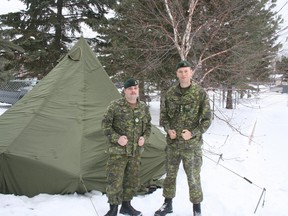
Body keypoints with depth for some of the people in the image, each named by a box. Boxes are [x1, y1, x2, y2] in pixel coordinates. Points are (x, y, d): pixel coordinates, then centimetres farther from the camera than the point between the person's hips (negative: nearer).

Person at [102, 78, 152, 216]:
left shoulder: (144, 108, 5)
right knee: (115, 180, -3)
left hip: (136, 152, 5)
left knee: (132, 180, 13)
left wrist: (144, 137, -3)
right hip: (118, 151, -5)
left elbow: (148, 126, 15)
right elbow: (105, 124, -6)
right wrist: (116, 138, -17)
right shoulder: (115, 106, -9)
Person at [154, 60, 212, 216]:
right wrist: (168, 129, -7)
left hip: (192, 144, -3)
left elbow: (207, 119, -5)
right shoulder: (170, 93, 0)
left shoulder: (200, 93, -9)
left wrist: (193, 133, -18)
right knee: (170, 174, 16)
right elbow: (164, 115, 11)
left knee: (193, 178, 6)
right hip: (172, 143, 3)